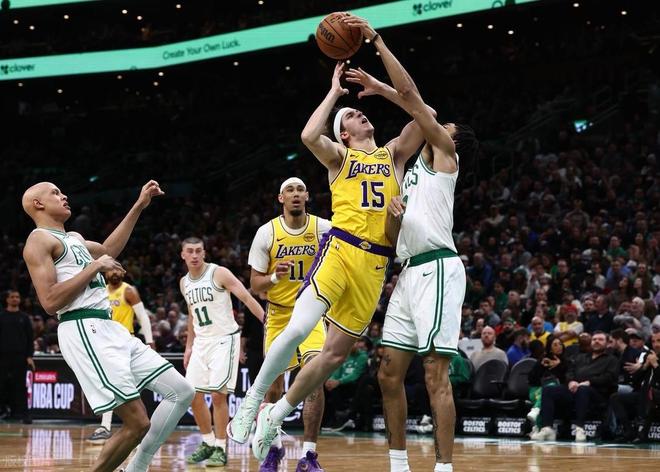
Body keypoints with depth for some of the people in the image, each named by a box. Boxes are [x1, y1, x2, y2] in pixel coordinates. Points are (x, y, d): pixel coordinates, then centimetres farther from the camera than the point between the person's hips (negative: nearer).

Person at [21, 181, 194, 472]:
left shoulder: (73, 239, 23)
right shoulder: (39, 240, -4)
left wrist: (139, 207, 39)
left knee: (181, 392, 7)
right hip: (83, 331, -10)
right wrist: (94, 267, -10)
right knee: (137, 423, -16)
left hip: (109, 329, 10)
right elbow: (50, 302, -15)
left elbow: (107, 250, 42)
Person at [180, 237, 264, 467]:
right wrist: (189, 347, 20)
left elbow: (247, 298, -15)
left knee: (217, 394, -12)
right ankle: (208, 443, 18)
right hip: (202, 342, 6)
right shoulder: (184, 283, 10)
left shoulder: (219, 273, -11)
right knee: (194, 395, 2)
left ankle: (221, 448, -3)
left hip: (224, 339, -6)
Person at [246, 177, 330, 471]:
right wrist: (274, 277, -24)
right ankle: (274, 446, 32)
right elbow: (255, 285, -4)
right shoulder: (267, 233, -7)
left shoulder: (324, 229, -8)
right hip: (278, 314, 1)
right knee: (274, 385, 8)